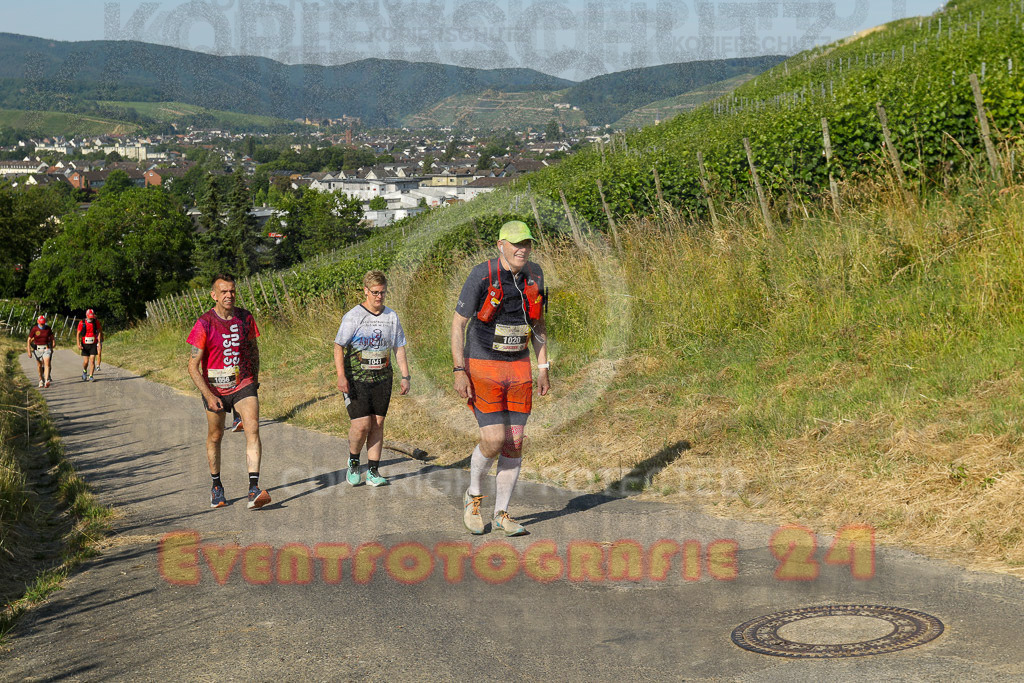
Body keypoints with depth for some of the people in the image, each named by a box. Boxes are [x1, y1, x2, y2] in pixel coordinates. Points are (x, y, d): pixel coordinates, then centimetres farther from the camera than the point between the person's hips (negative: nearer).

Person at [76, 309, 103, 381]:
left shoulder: (96, 322, -3)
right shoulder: (82, 323, -8)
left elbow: (99, 332, 6)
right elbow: (78, 334, -4)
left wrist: (99, 343, -2)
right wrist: (78, 344, -14)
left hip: (93, 345, 1)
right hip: (85, 345, -1)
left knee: (92, 361, -7)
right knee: (85, 362, -1)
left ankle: (90, 376, 0)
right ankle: (84, 371, 30)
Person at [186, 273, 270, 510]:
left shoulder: (245, 318, -1)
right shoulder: (204, 324, -12)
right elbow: (193, 366, -12)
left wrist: (254, 378, 20)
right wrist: (208, 396, -19)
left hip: (243, 385, 1)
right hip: (215, 389, -1)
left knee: (253, 429, -17)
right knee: (215, 436, 13)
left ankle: (254, 489, -24)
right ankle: (216, 486, 34)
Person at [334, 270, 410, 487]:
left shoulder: (391, 317, 8)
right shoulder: (353, 316, -6)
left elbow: (399, 348, 14)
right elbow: (338, 347, -8)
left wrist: (405, 376, 7)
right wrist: (341, 376, -18)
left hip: (382, 379, 4)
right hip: (356, 379, -4)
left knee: (377, 424, 2)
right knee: (362, 424, -12)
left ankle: (373, 471, 8)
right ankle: (353, 463, 14)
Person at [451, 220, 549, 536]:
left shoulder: (535, 275, 3)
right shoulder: (482, 276, -13)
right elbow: (458, 323, -9)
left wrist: (543, 368, 10)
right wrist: (459, 372, -15)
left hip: (518, 368, 5)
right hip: (482, 368, -5)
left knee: (515, 443, 3)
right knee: (494, 439, -14)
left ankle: (501, 514, 14)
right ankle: (474, 495, 14)